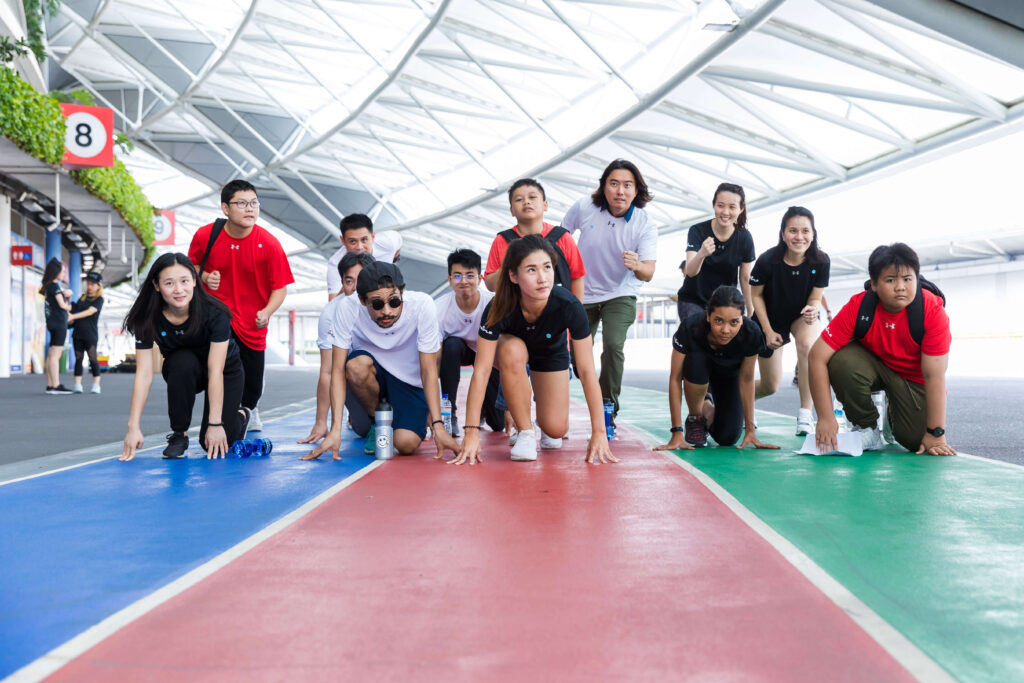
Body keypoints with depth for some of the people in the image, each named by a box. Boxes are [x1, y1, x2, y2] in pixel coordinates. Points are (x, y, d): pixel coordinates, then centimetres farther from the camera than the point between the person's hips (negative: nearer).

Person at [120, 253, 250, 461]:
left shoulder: (214, 313, -31)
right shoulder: (148, 318, -24)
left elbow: (215, 371, -32)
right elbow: (144, 374, -26)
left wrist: (215, 424, -34)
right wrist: (133, 427, -32)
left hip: (226, 371, -2)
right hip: (181, 373, 2)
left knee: (215, 445, -16)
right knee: (182, 361, -36)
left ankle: (239, 415, 20)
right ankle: (179, 434, -17)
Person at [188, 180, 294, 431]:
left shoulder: (269, 244, -14)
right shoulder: (205, 235, -10)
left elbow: (280, 287, -10)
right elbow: (192, 266, 8)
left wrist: (267, 311, -27)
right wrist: (206, 277, -13)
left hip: (252, 324, 1)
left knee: (253, 387, 10)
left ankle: (248, 409, 49)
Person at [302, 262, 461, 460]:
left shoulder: (422, 305, -26)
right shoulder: (348, 308, -25)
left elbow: (428, 371, -19)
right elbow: (338, 369, -23)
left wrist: (438, 426, -24)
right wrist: (335, 431, -30)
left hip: (409, 380, 0)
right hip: (371, 377, 1)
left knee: (407, 444, -23)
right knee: (357, 365, -35)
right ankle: (374, 423, -5)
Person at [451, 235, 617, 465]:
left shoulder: (569, 306, -37)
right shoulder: (499, 309, -37)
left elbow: (587, 371, -32)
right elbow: (481, 370, -37)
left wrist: (599, 432, -32)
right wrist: (472, 433, -41)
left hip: (551, 353, 1)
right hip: (511, 343, 0)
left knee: (556, 430, -13)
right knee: (512, 351, -39)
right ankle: (525, 432, -20)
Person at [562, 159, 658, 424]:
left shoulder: (645, 226, -17)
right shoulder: (584, 208, -15)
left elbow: (648, 274, -25)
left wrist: (636, 266, -48)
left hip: (620, 295, -2)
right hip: (582, 293, 2)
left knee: (613, 345, -24)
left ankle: (608, 412, -11)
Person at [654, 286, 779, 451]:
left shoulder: (751, 334, -35)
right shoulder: (690, 328, -39)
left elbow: (746, 379, -20)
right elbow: (675, 378, -31)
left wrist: (750, 430, -16)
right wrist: (677, 432, -33)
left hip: (729, 376, 1)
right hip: (698, 369, -1)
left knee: (727, 438, -12)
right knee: (696, 361, -38)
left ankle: (708, 406, 23)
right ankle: (694, 418, -11)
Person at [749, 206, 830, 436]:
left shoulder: (820, 261, -23)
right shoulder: (768, 260, -27)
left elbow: (815, 298, -13)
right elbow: (755, 295, -11)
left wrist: (812, 310, -38)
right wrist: (768, 331, -13)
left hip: (802, 316, 1)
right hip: (771, 320, -1)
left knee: (806, 344, -36)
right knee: (771, 387, 3)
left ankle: (805, 415, -26)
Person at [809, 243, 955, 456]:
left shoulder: (933, 311, -28)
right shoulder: (857, 307, -26)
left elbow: (934, 376, -26)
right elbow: (818, 356, -28)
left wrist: (935, 434, -26)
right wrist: (825, 418, -32)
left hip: (914, 379, 0)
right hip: (872, 364, 0)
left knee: (916, 441, -19)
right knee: (842, 361, -32)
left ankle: (893, 416, 20)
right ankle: (867, 429, -8)